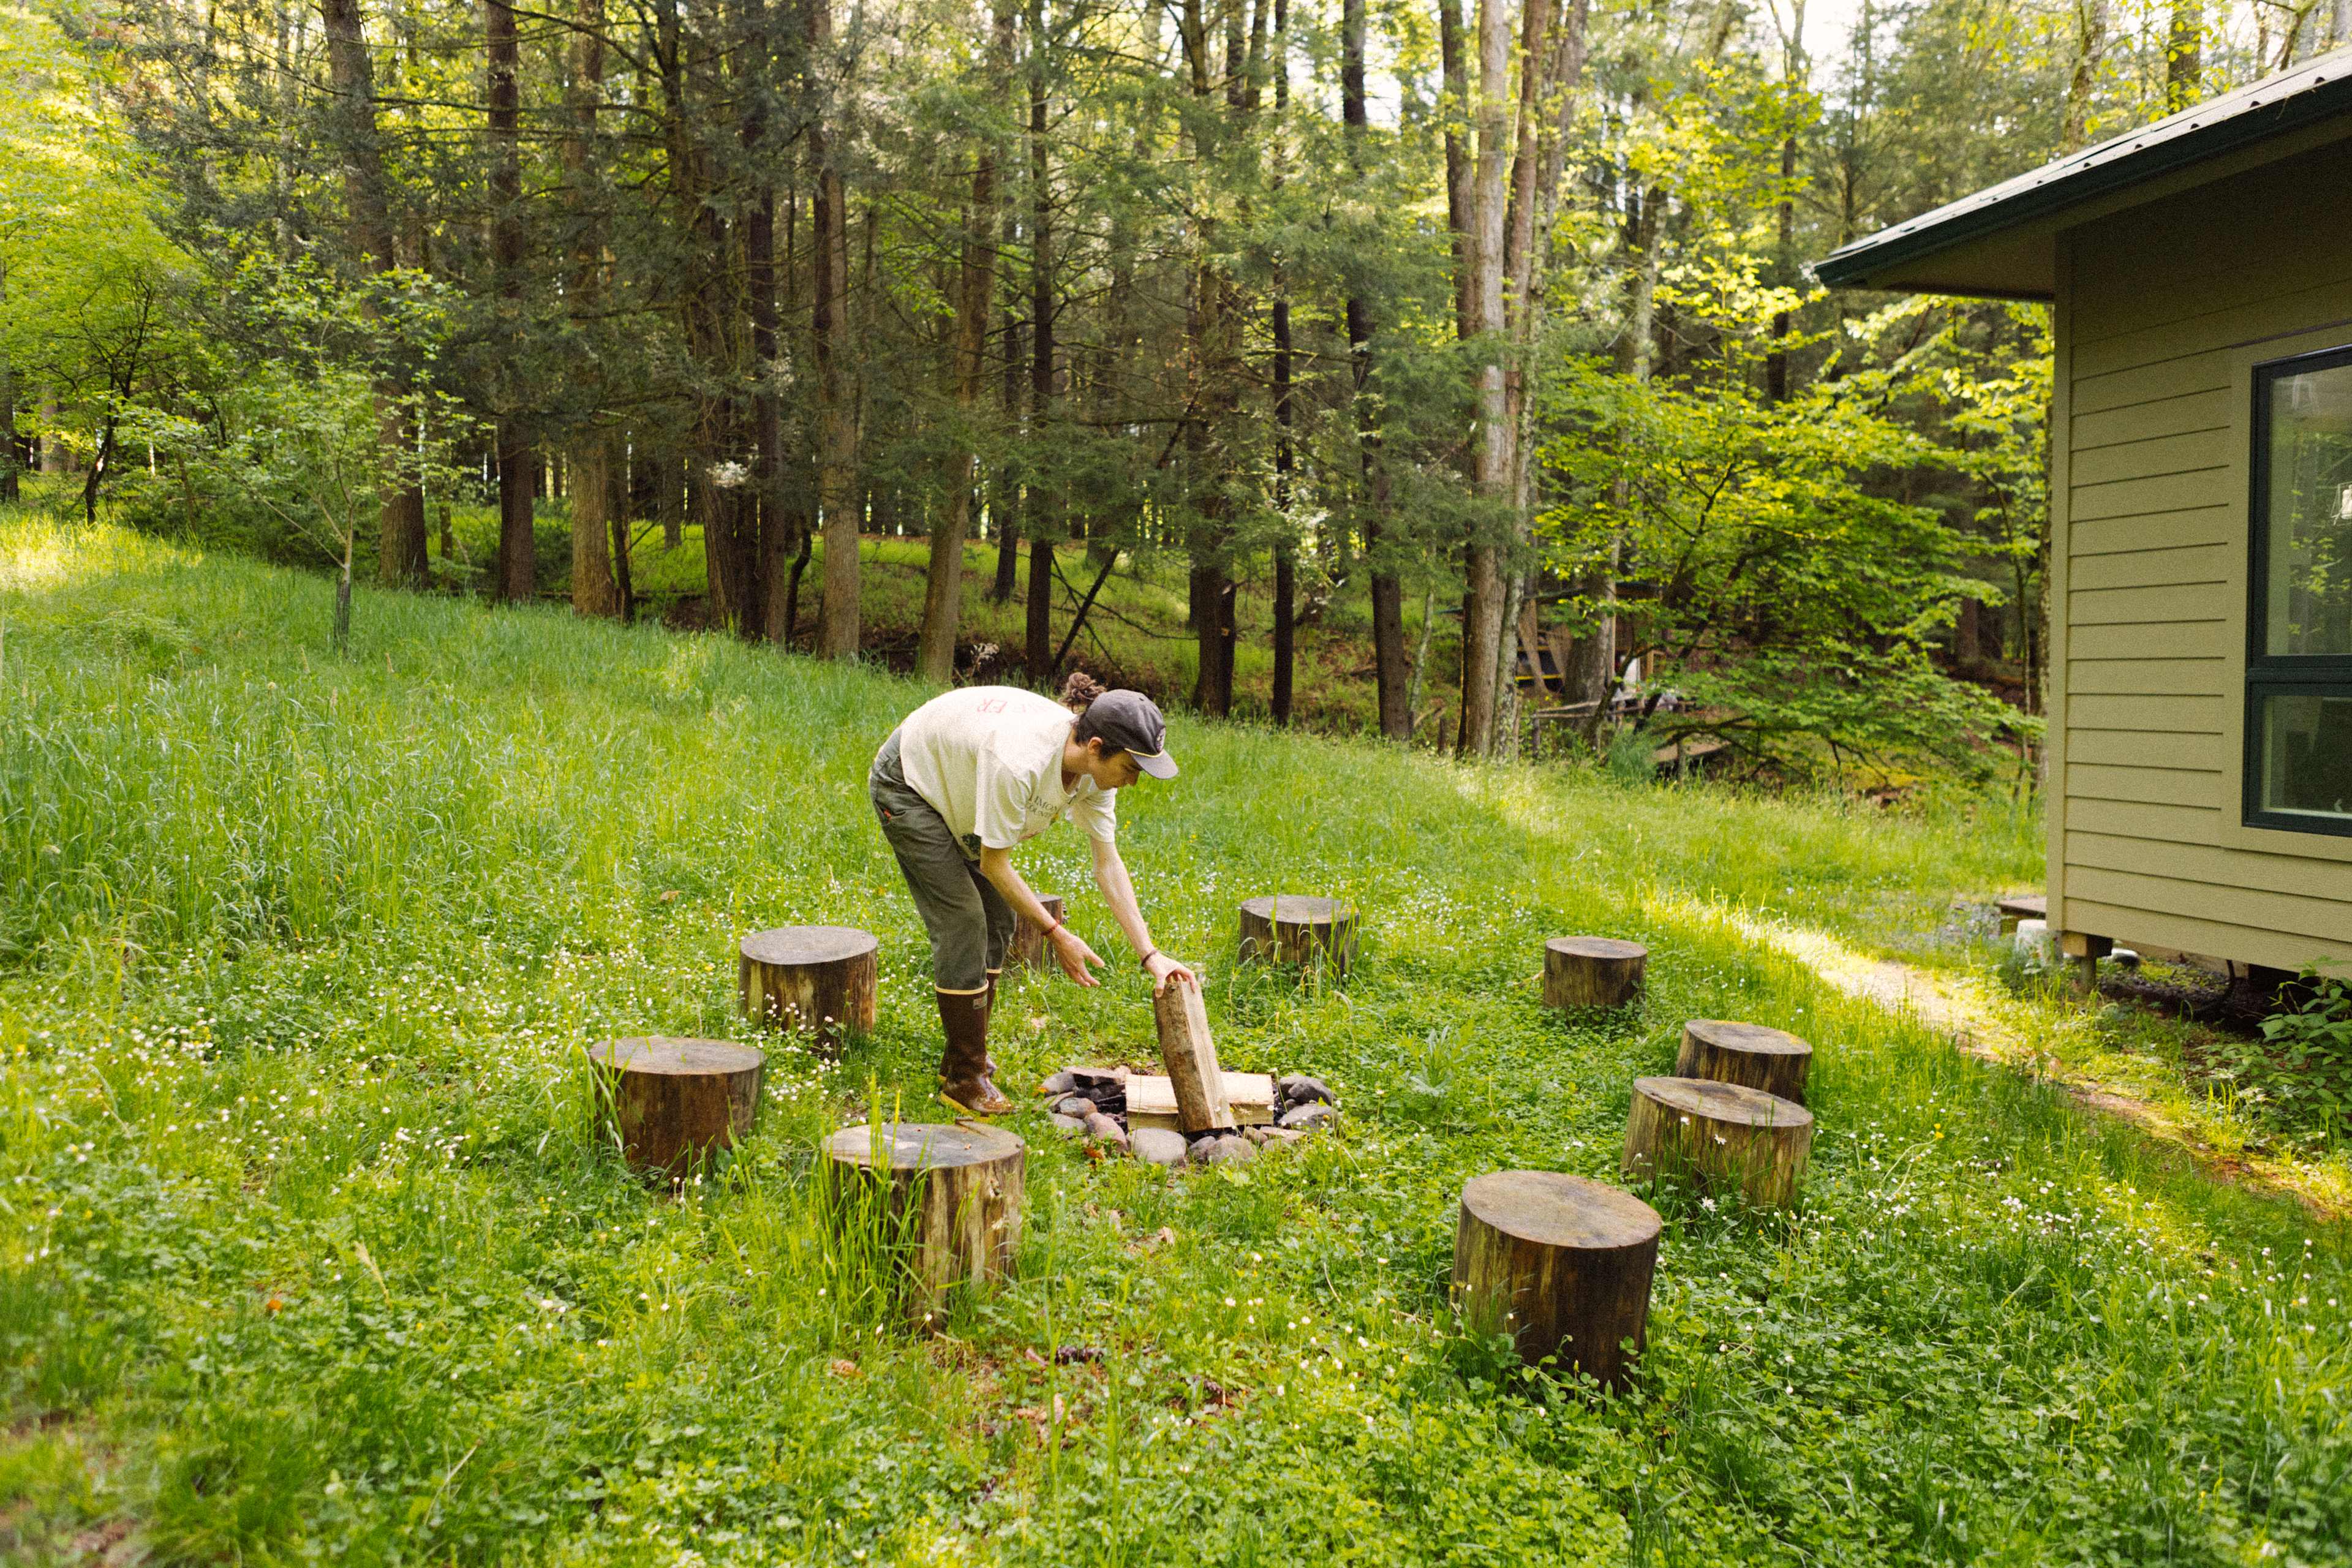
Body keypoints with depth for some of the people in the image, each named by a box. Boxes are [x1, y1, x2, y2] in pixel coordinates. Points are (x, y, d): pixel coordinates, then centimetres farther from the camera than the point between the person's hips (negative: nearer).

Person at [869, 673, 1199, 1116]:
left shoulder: (1095, 766, -19)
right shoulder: (1019, 762, -41)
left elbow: (1109, 863, -13)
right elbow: (995, 865, -29)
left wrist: (1151, 955, -17)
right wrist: (1055, 933, -24)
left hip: (954, 788, 8)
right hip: (907, 784, -8)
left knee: (998, 917, 4)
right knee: (963, 921, -12)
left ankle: (961, 1058, 19)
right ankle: (965, 1078, 0)